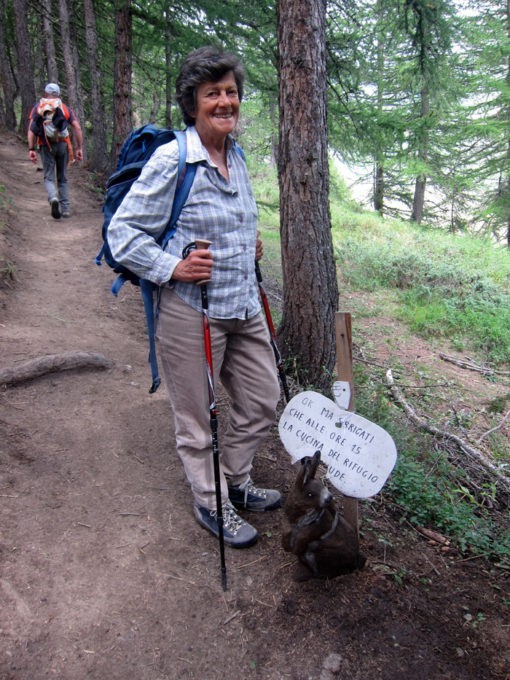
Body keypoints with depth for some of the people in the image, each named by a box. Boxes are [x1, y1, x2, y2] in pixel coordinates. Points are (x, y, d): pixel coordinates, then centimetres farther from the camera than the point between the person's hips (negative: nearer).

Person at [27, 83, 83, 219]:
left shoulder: (38, 108, 8)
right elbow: (77, 128, 0)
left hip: (46, 146, -1)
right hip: (62, 145, 1)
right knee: (62, 178, 13)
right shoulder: (65, 108, 11)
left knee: (49, 178, 4)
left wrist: (31, 149, -3)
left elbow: (31, 130, -2)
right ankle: (66, 209, 10)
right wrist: (79, 148, 2)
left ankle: (53, 199, -26)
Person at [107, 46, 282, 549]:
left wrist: (249, 244, 12)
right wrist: (172, 268, -23)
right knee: (196, 418, 9)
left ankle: (236, 483, 41)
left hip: (244, 307, 8)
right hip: (191, 312, -8)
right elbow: (121, 231, -13)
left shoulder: (237, 155, 9)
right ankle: (210, 503, 34)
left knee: (262, 401, 17)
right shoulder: (171, 160, -15)